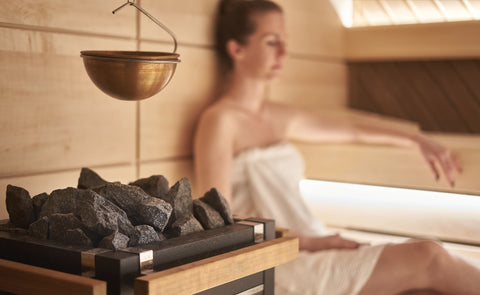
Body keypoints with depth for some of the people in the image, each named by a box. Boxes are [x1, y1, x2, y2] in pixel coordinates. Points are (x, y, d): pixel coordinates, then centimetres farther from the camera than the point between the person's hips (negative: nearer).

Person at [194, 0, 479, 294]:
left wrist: (416, 139, 24)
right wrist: (308, 241, -14)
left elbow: (352, 129, 28)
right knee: (429, 259, -18)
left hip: (311, 252, 7)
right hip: (279, 271, -7)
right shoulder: (219, 121, -8)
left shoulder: (278, 117, 15)